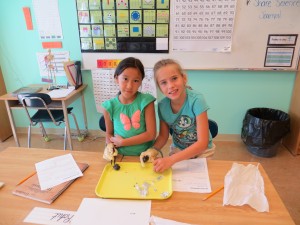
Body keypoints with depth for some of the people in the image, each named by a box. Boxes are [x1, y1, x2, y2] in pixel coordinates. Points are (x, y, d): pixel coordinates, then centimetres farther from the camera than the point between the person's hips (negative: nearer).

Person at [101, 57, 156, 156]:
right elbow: (109, 134, 8)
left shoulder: (146, 101, -9)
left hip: (144, 155, -1)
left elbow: (151, 134, -11)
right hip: (121, 156, 2)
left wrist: (122, 142, -10)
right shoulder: (110, 106, -4)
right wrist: (110, 149, -11)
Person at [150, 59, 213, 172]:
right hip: (177, 149, 3)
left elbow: (202, 143, -29)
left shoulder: (196, 100, -28)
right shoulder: (162, 105, -16)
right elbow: (163, 136, -2)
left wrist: (171, 159, -37)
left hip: (201, 150, -2)